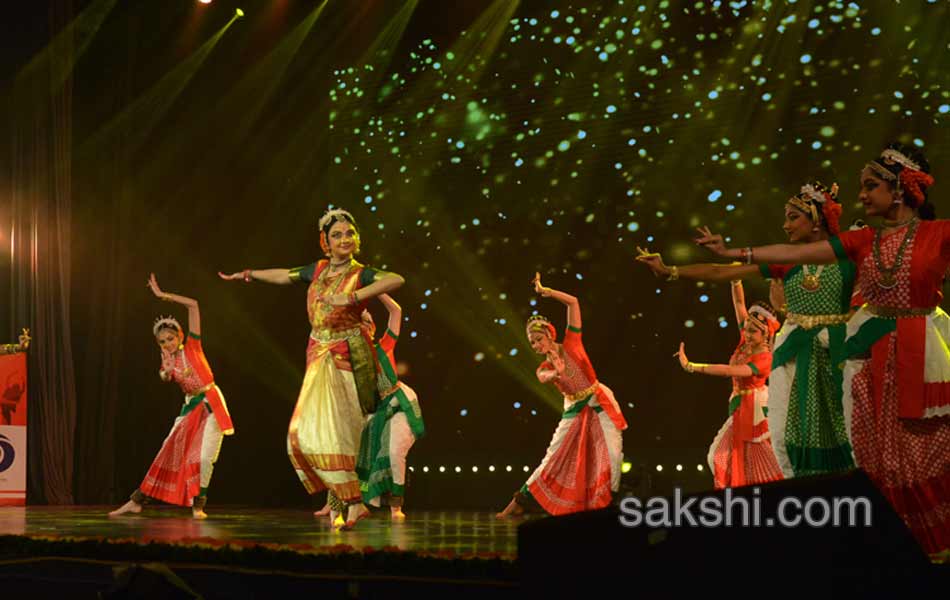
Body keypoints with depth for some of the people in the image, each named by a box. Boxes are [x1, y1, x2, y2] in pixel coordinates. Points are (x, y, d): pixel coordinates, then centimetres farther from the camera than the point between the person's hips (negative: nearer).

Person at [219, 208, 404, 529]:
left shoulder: (360, 274, -8)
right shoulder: (318, 270, 9)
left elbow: (396, 279, -27)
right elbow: (285, 275, 26)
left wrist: (352, 298, -32)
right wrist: (247, 274, 37)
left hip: (348, 358, -6)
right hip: (320, 357, 6)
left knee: (332, 430, -15)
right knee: (305, 432, 1)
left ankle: (352, 501, -8)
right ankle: (340, 499, 9)